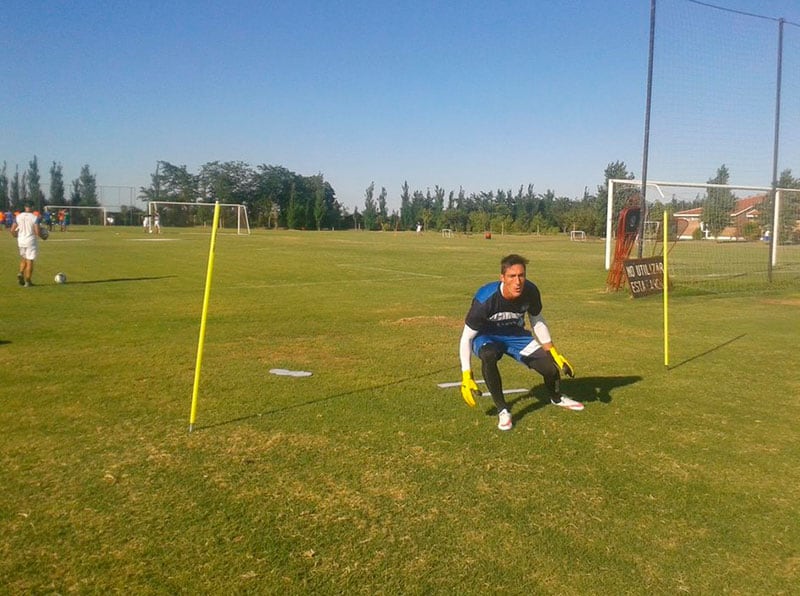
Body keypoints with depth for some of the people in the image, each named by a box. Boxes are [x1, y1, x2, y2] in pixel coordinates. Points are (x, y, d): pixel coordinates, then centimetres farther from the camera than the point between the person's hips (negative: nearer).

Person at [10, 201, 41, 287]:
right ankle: (27, 281, 6)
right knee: (30, 261, 3)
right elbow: (37, 232, -20)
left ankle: (20, 274, 1)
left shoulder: (18, 217, 1)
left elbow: (12, 230, -1)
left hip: (21, 241, 4)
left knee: (23, 259, 24)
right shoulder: (35, 218, -12)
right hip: (31, 241, -4)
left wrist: (17, 237, 17)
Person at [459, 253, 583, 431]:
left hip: (516, 335, 4)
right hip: (486, 337, -3)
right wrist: (466, 376, -28)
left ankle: (557, 398, 34)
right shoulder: (485, 299, -35)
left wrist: (554, 353, 0)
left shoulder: (530, 291, -23)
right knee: (488, 355, -39)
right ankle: (502, 410, -20)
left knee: (551, 368, -6)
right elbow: (466, 338, -24)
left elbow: (537, 322, -1)